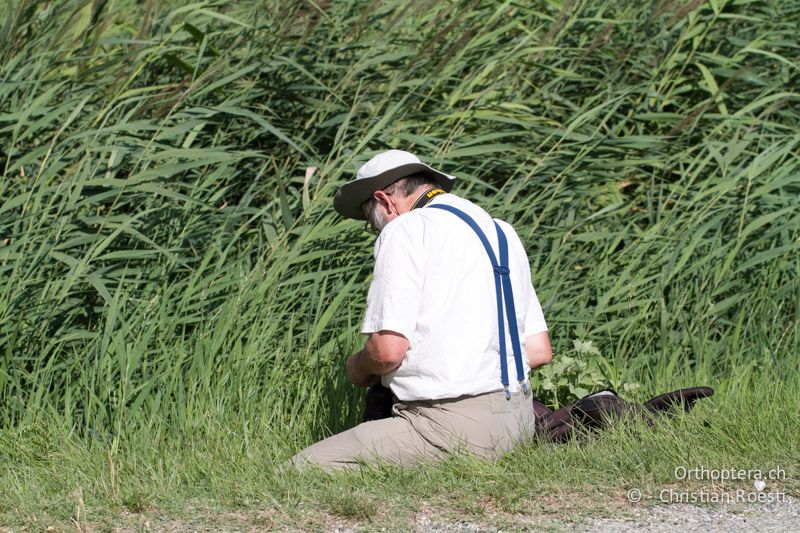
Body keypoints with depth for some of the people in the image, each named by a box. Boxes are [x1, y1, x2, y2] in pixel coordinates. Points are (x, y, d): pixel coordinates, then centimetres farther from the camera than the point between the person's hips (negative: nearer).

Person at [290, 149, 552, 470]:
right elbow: (539, 351, 17)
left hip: (453, 425, -9)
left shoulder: (405, 230, -6)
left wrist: (358, 367, 6)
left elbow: (389, 349, -15)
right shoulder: (501, 231, 18)